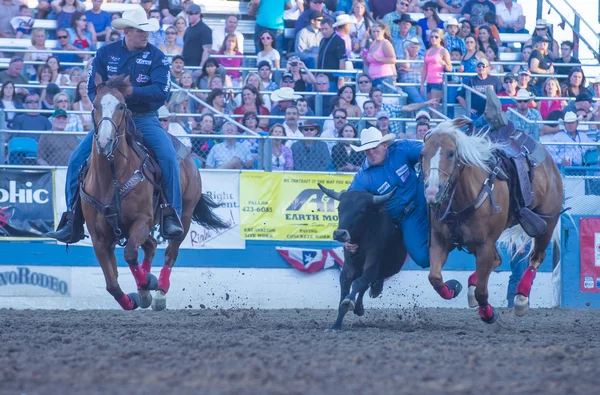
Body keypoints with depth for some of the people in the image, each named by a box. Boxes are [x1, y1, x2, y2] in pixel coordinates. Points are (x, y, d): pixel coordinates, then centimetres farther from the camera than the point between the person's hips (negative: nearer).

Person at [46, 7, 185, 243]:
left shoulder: (156, 57, -5)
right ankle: (72, 219, -5)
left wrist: (128, 90, -27)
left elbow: (161, 91, -17)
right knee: (77, 159, -12)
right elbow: (93, 89, 2)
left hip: (145, 119, -2)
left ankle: (172, 216, -18)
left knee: (168, 157, -27)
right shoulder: (106, 53, 1)